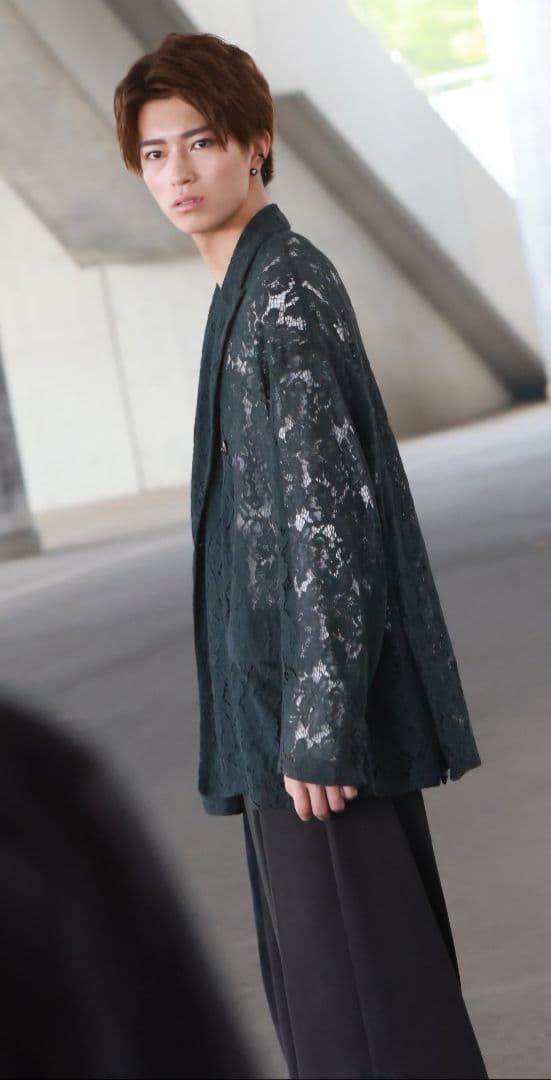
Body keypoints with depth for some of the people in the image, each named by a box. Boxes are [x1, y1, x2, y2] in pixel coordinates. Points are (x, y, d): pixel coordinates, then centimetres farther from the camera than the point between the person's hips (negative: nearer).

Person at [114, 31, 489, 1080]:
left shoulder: (288, 292, -15)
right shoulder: (253, 287, 14)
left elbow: (327, 514, -20)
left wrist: (319, 723, -22)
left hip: (317, 684, -10)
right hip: (284, 687, 10)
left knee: (357, 988, -3)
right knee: (316, 967, 17)